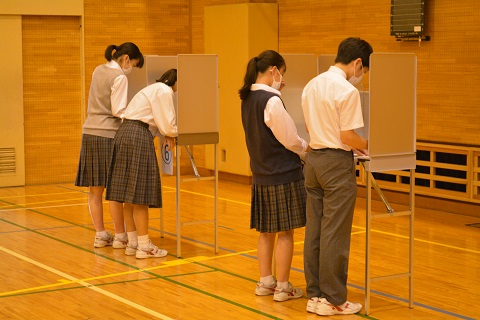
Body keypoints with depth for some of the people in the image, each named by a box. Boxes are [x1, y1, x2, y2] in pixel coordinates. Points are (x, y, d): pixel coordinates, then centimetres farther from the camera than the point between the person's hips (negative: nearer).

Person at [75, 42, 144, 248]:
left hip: (90, 132, 7)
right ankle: (120, 236, 5)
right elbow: (118, 112, -14)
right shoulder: (119, 77, -10)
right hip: (108, 134, -7)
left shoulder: (98, 71, 13)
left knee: (95, 188, 8)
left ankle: (100, 235, 14)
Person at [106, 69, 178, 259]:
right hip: (138, 137, -10)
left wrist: (167, 134, 9)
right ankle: (144, 246, -4)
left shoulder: (156, 89, 24)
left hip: (125, 134, 10)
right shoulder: (165, 91, -7)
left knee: (129, 193, 10)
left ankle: (132, 242, 16)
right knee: (140, 194, -7)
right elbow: (166, 126, -10)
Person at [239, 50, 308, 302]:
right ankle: (282, 288, 8)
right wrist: (307, 148, 5)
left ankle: (265, 281, 25)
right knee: (285, 233, 2)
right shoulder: (272, 101, -20)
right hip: (283, 174, -8)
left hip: (261, 175, 8)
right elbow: (290, 140, -14)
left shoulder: (248, 99, 5)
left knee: (266, 231, 17)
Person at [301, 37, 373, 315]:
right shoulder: (347, 91, -16)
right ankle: (333, 300, 7)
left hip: (314, 158, 8)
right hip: (337, 162, -8)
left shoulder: (312, 85, 9)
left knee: (314, 230, 11)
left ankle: (315, 295, 19)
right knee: (335, 234, 0)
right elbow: (347, 137, -17)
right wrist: (367, 145, 3)